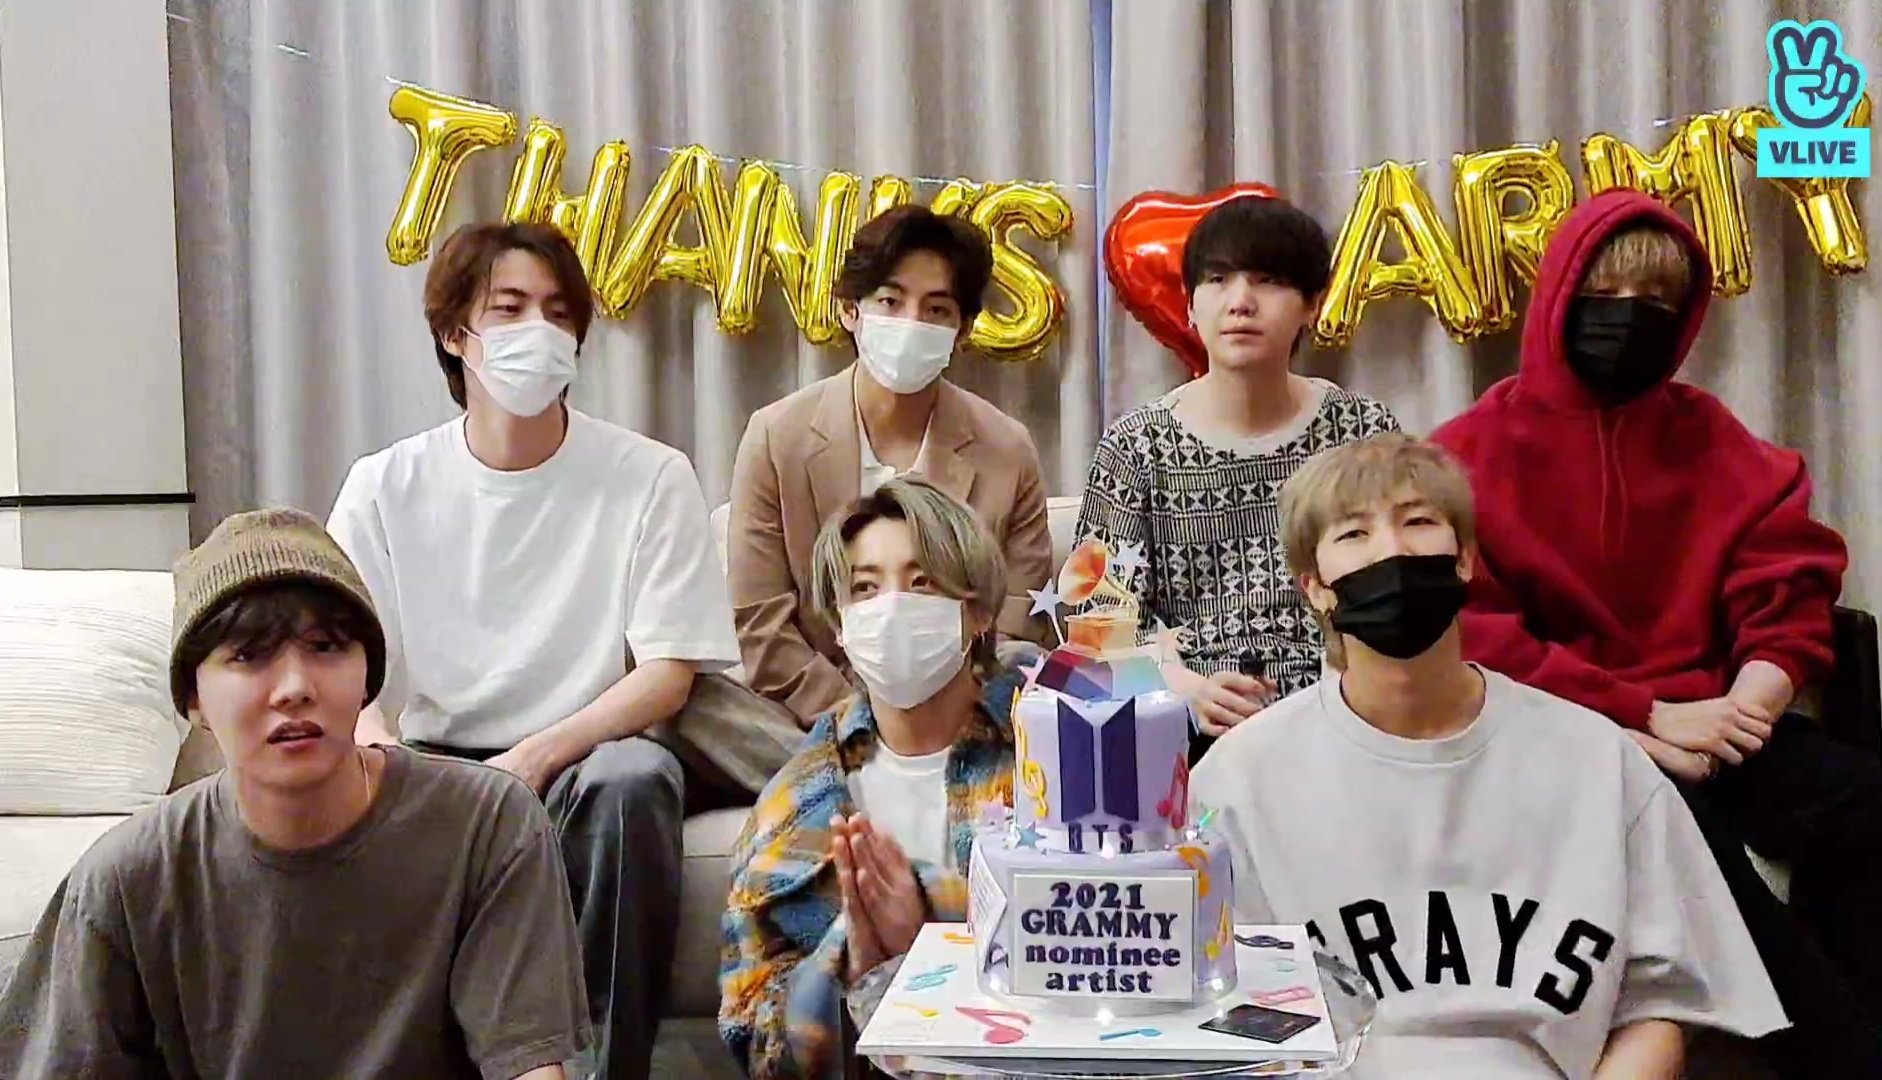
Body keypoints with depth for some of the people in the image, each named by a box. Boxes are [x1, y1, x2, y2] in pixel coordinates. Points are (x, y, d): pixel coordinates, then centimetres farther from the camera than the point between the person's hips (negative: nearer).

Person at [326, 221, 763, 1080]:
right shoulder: (386, 487, 5)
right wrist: (376, 743, -24)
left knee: (635, 776, -35)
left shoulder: (648, 478, -1)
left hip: (583, 760, -1)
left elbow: (669, 673, -6)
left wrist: (539, 755, -21)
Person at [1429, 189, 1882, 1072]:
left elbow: (1788, 583, 9)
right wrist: (1642, 715, -13)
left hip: (1708, 722, 4)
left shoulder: (1709, 436, 14)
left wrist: (1752, 698, -12)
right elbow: (1473, 633, -6)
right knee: (1683, 828, -35)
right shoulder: (1480, 450, 2)